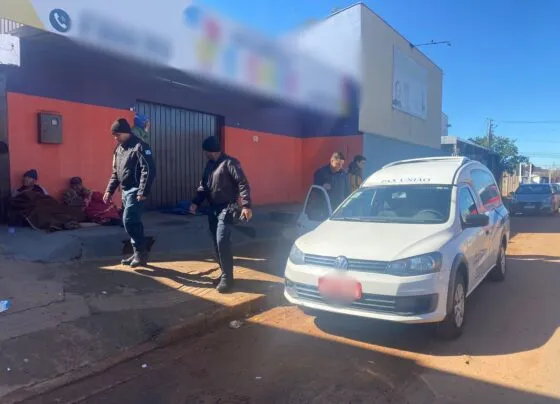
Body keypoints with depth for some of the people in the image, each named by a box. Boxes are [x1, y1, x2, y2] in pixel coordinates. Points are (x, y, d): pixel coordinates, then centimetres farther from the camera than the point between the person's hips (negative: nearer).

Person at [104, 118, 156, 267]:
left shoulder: (140, 146, -11)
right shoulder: (119, 149, 15)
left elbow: (149, 170, -19)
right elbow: (115, 172, 22)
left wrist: (142, 192, -23)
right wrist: (109, 190, 13)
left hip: (135, 191, -9)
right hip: (125, 191, 9)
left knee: (129, 221, -13)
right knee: (133, 222, 10)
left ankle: (141, 252, -2)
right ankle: (139, 253, 18)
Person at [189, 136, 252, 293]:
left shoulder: (230, 163, -12)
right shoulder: (210, 164, 14)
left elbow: (243, 184, -17)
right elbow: (203, 185, 19)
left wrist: (246, 206, -25)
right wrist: (196, 202, 5)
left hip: (227, 209, -8)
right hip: (213, 209, 8)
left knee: (222, 242, -14)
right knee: (217, 243, 9)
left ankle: (227, 277, -4)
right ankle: (225, 273, 20)